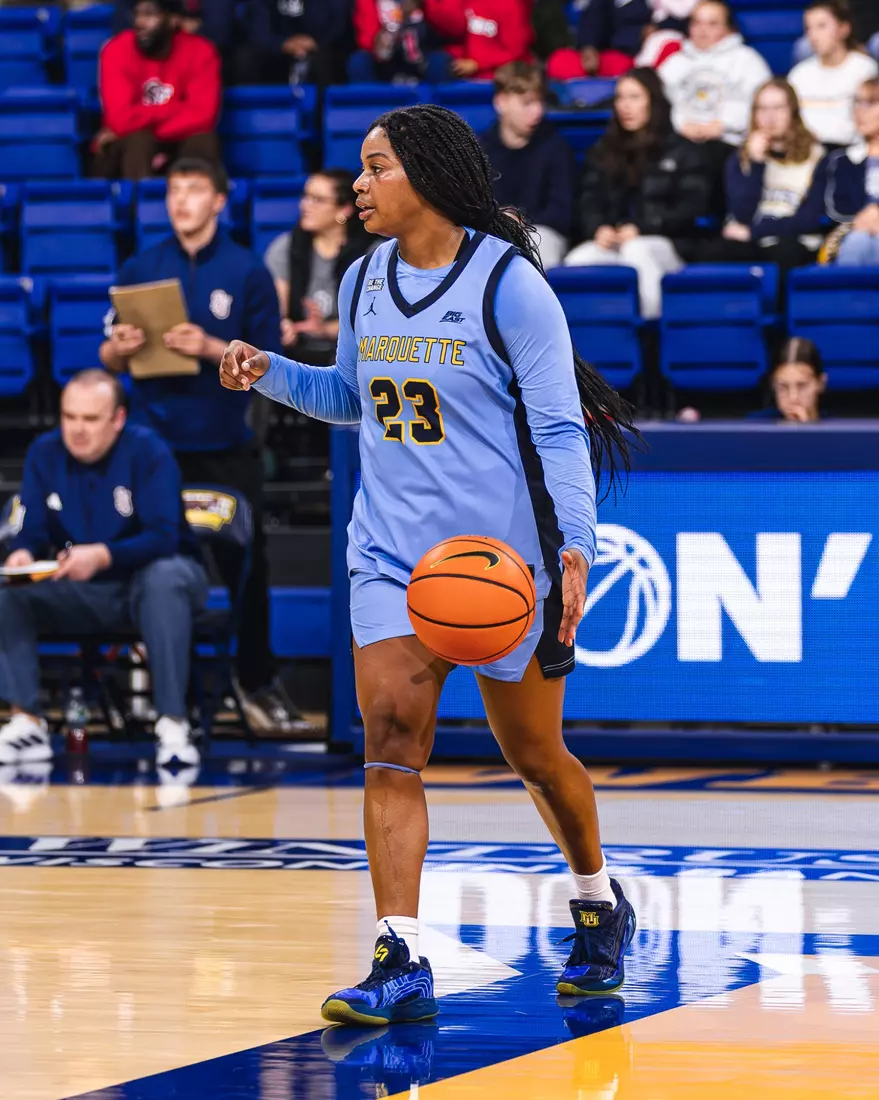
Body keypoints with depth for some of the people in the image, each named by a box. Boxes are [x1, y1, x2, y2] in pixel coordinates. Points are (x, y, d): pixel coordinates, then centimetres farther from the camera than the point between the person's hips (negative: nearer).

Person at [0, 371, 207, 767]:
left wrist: (102, 556, -43)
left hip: (147, 578, -4)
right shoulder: (44, 453, -5)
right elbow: (32, 532, -4)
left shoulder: (148, 452, -17)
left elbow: (163, 537, -25)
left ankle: (172, 725, -40)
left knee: (165, 577, -39)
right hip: (82, 595, 4)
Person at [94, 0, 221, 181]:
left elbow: (202, 117, -23)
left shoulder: (199, 52, -10)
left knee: (204, 141, -28)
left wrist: (143, 117, -22)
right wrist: (176, 111, -20)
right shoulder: (118, 51, -13)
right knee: (138, 140, -33)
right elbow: (121, 120, -24)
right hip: (129, 150, -1)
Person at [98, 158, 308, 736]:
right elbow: (111, 362, 8)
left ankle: (259, 683, 13)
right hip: (156, 442, 1)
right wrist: (120, 348, -15)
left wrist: (211, 348, -19)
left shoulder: (248, 271, -1)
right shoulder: (140, 269, 5)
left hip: (226, 445, -1)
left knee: (246, 566, 3)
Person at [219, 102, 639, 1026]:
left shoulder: (508, 284, -11)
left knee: (533, 753, 10)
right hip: (392, 552, 4)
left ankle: (598, 904, 37)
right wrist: (269, 373, 6)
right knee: (390, 740, -12)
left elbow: (561, 428, -11)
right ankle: (400, 966, -16)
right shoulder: (363, 282, 7)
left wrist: (574, 547, -20)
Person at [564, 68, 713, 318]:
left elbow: (693, 206, 0)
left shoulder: (682, 150, 12)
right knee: (576, 262, -32)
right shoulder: (603, 152, 24)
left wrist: (641, 229, -14)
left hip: (663, 243, -3)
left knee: (636, 252, -40)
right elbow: (590, 201, 15)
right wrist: (598, 229, -10)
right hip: (610, 241, 3)